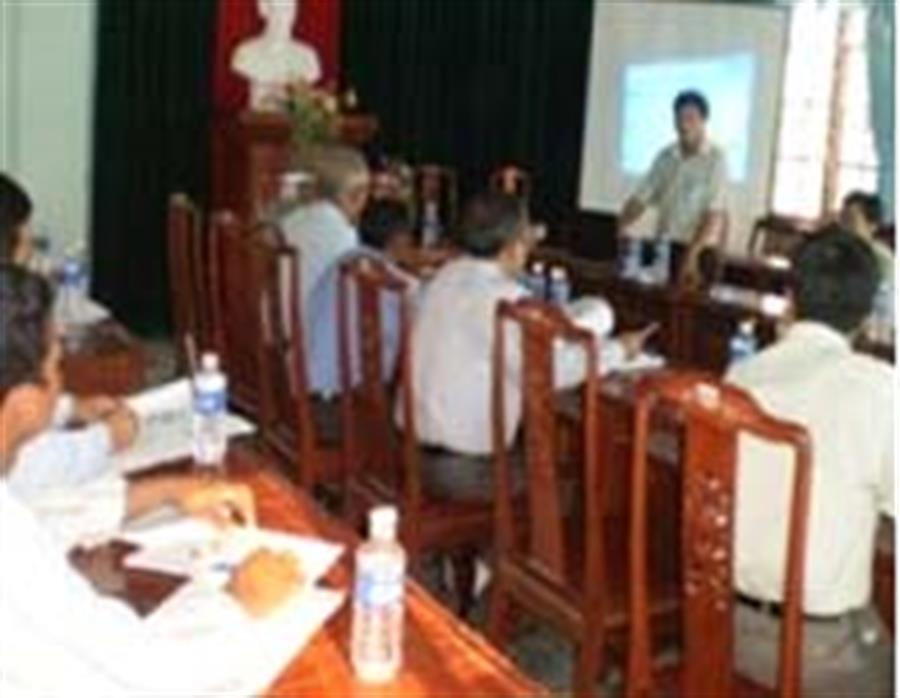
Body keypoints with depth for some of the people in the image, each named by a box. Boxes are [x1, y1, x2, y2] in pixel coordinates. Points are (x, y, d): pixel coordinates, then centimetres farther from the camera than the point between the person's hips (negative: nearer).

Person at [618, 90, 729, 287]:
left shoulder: (716, 159, -9)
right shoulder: (666, 157, 9)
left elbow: (714, 213, -16)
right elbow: (641, 197, 8)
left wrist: (692, 253, -26)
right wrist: (620, 228, -9)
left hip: (700, 250, -5)